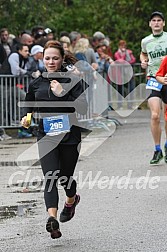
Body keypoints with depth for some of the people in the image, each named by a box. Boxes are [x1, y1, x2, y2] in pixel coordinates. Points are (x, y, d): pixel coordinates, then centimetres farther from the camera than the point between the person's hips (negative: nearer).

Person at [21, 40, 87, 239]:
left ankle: (71, 199, 47)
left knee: (65, 177, 12)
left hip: (70, 135, -1)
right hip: (46, 136, 1)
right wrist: (27, 118, 2)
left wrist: (62, 93, -20)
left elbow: (83, 108, -12)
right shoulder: (36, 83, 7)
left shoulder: (73, 80, -3)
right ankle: (52, 218, -29)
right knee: (50, 177, -15)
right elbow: (29, 106, 23)